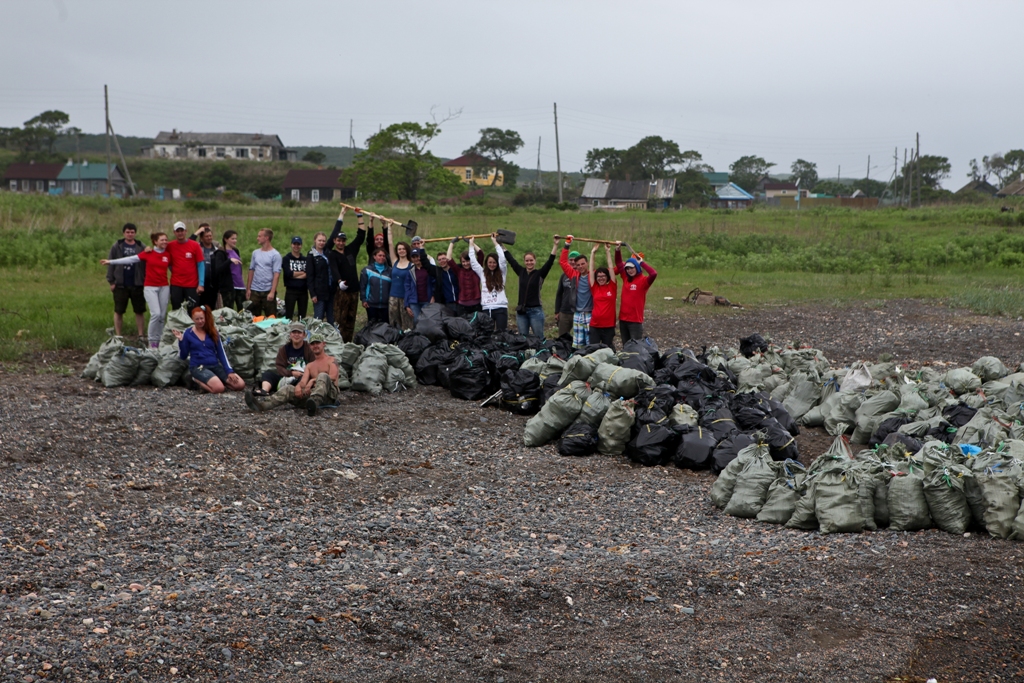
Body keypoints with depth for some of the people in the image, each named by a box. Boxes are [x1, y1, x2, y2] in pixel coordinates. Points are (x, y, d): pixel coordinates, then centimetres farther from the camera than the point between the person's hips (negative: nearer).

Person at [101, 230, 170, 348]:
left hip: (164, 287, 3)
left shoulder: (168, 256, 6)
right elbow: (130, 259, -1)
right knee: (156, 313, -15)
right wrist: (111, 262, -4)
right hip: (150, 287, -3)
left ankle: (159, 340, 13)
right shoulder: (148, 253, -2)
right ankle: (152, 341, -4)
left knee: (162, 315, 3)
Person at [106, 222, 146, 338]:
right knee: (118, 311, 4)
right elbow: (111, 264, 3)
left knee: (139, 311, 4)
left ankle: (140, 335, 12)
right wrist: (111, 281, -3)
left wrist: (146, 281, -1)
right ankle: (118, 336, 11)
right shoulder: (117, 247, 3)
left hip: (137, 285, 1)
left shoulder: (141, 247, 5)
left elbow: (146, 265, 6)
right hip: (121, 285, -1)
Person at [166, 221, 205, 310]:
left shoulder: (195, 245, -2)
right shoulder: (170, 246, 2)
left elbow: (201, 264, -3)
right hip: (176, 285, 1)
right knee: (176, 311, 6)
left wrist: (201, 284, -9)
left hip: (192, 285, -1)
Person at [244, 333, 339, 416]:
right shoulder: (309, 365, 30)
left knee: (323, 376, -35)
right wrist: (298, 386, -14)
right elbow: (303, 381, 11)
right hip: (312, 392, 5)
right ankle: (263, 405, -46)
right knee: (290, 388, -19)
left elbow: (332, 377, -7)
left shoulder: (331, 361, 14)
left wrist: (313, 380, -19)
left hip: (330, 394, -5)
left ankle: (314, 403, -67)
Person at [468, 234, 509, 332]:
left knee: (502, 333, -4)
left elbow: (502, 259, -3)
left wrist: (495, 241, 4)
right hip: (486, 308, 2)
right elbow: (472, 261, 9)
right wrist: (471, 244, 17)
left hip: (500, 308, -2)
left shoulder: (502, 273, 7)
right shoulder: (482, 273, 11)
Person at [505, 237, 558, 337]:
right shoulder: (521, 272, 9)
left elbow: (550, 261, -10)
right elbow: (510, 259, 13)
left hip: (536, 310, -4)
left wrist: (555, 245, -18)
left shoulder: (540, 274, -1)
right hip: (521, 311, 4)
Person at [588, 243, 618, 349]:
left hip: (609, 325, -1)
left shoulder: (612, 287, 2)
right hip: (595, 325, 1)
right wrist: (592, 253, 9)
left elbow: (611, 268, 2)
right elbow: (591, 270, 6)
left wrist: (608, 252, 4)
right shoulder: (594, 288, 4)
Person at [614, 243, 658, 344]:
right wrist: (618, 250, 3)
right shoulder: (626, 278, 8)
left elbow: (654, 273, -27)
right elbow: (618, 263, 17)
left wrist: (641, 262, -18)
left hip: (635, 320, -6)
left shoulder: (643, 280, -8)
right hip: (623, 319, 6)